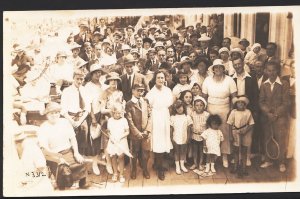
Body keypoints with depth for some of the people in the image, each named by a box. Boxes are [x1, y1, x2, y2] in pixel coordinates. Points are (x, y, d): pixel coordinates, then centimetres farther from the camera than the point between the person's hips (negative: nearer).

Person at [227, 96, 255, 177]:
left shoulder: (248, 112, -6)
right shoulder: (233, 112, -7)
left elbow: (251, 124, -3)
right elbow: (230, 124, -5)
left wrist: (246, 130, -18)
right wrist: (230, 135, -8)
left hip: (245, 134, 0)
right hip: (236, 133, 0)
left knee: (244, 151, 8)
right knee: (236, 151, 13)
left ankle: (243, 168, 19)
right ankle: (236, 166, 29)